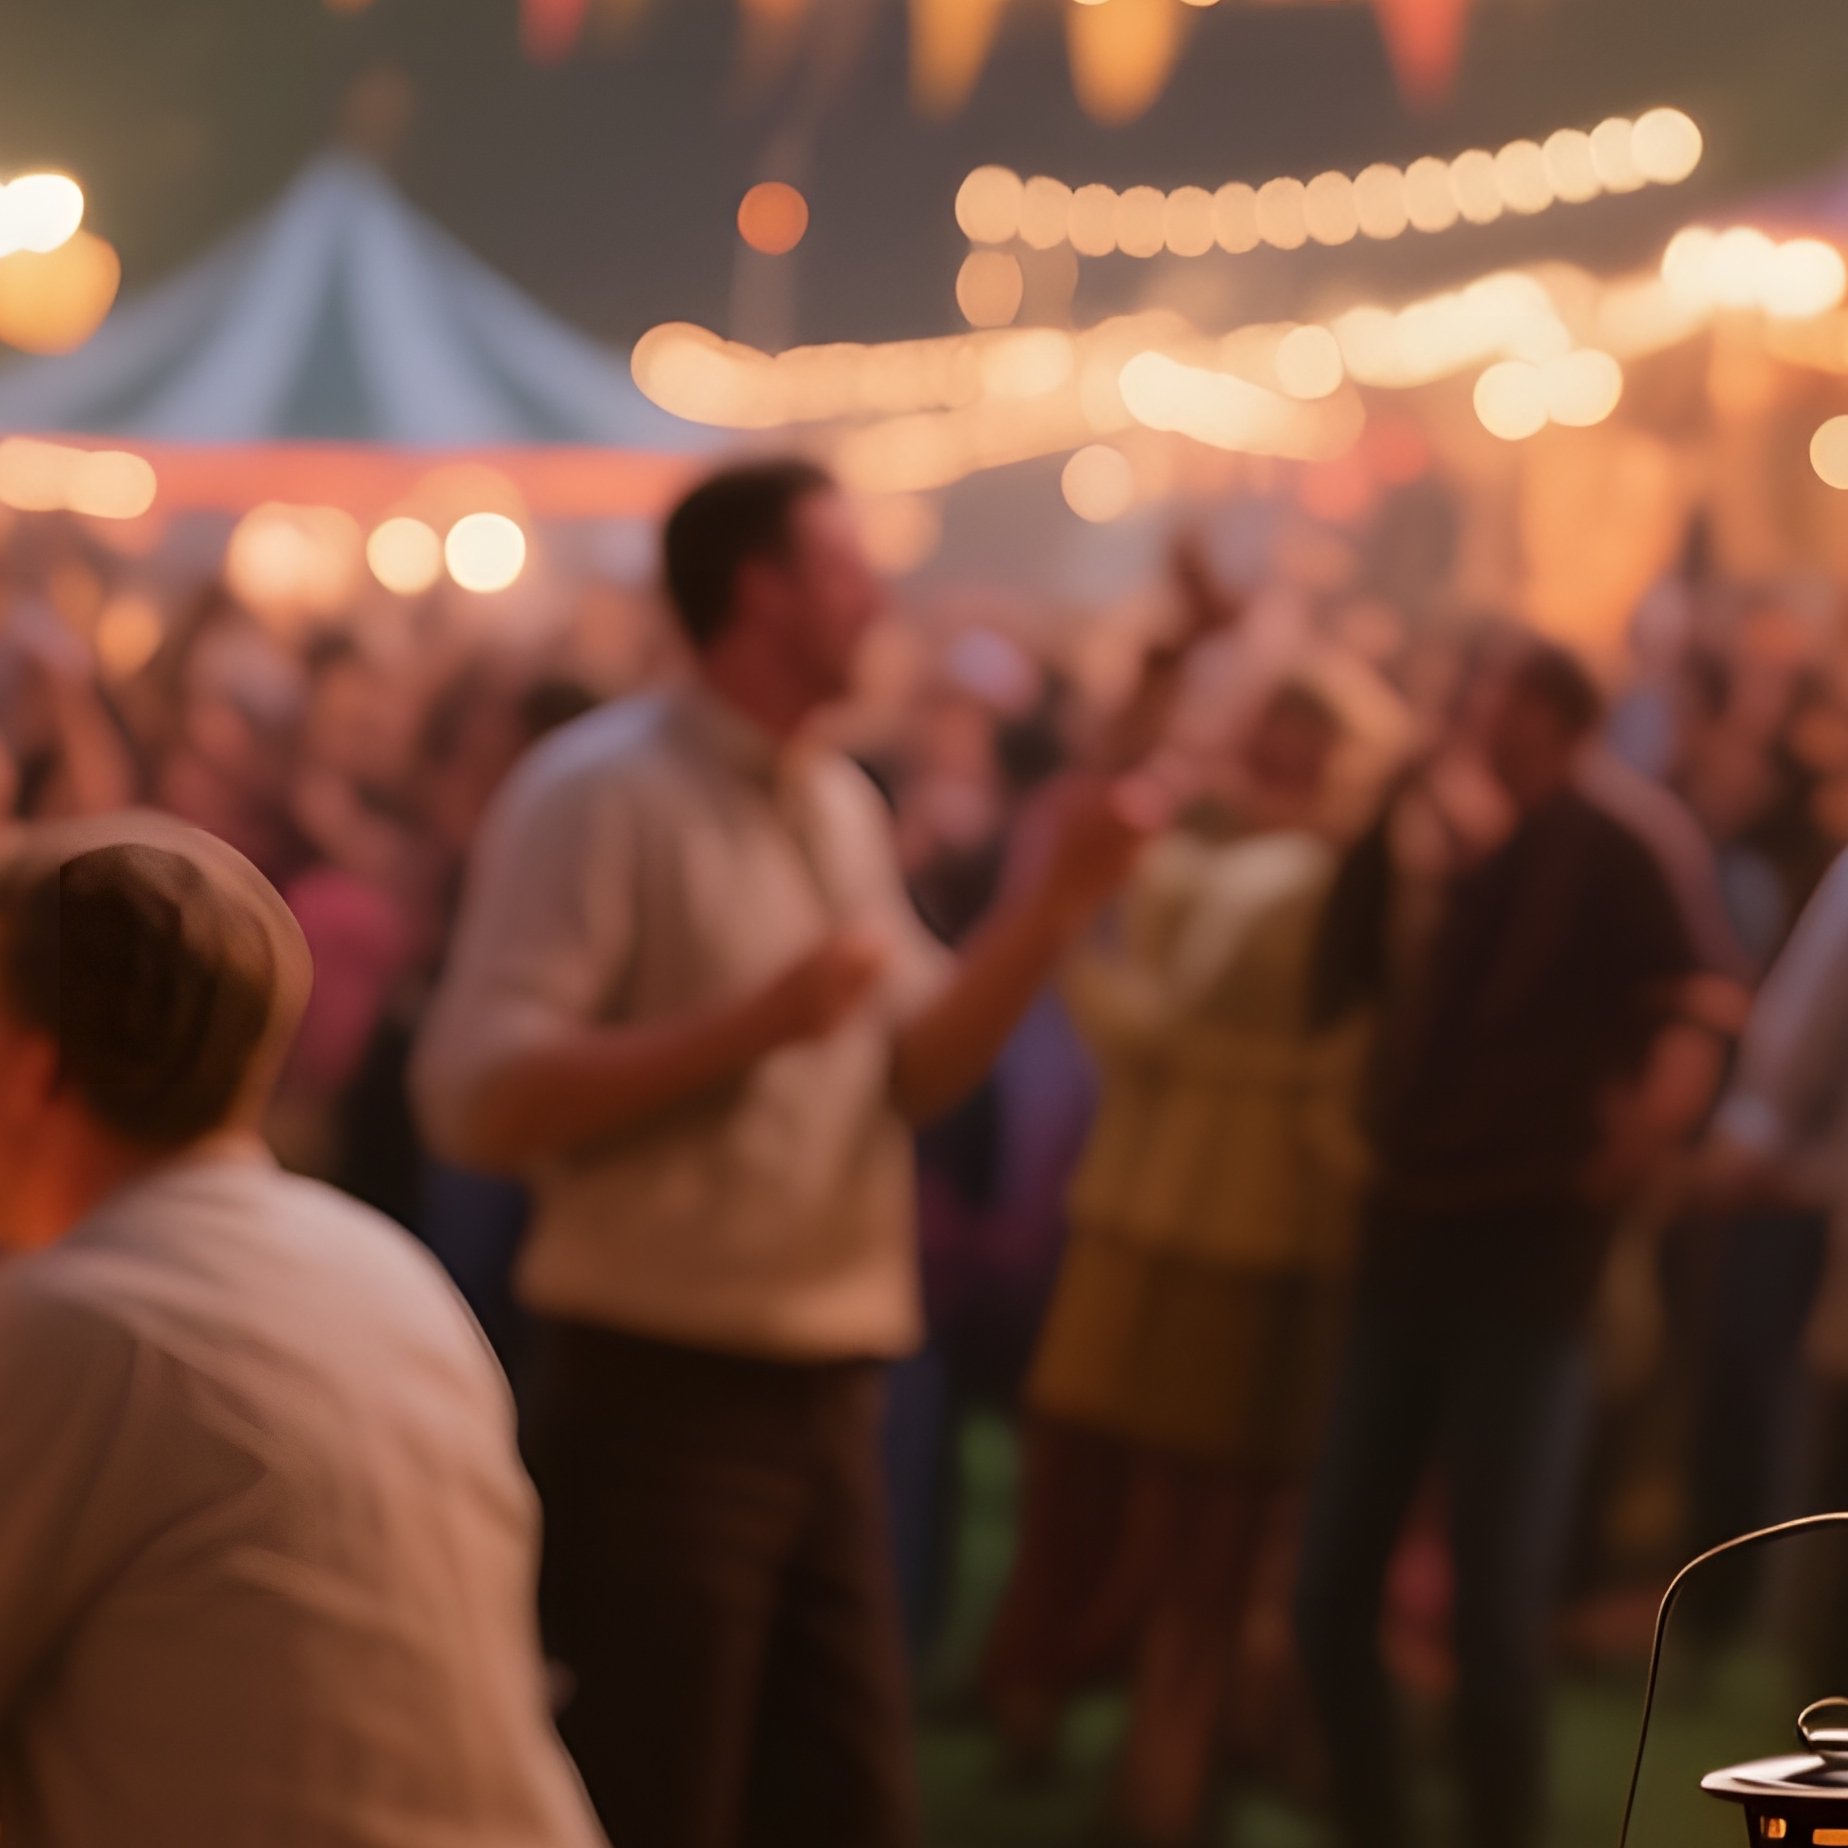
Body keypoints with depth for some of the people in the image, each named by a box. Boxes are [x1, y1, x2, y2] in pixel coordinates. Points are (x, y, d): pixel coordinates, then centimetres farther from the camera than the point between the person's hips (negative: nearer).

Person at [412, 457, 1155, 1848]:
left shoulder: (845, 808, 12)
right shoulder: (600, 794, -13)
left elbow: (918, 1072, 10)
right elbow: (477, 1099, -20)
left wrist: (1050, 906, -3)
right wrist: (752, 1023, -24)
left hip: (827, 1399, 8)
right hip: (663, 1400, -8)